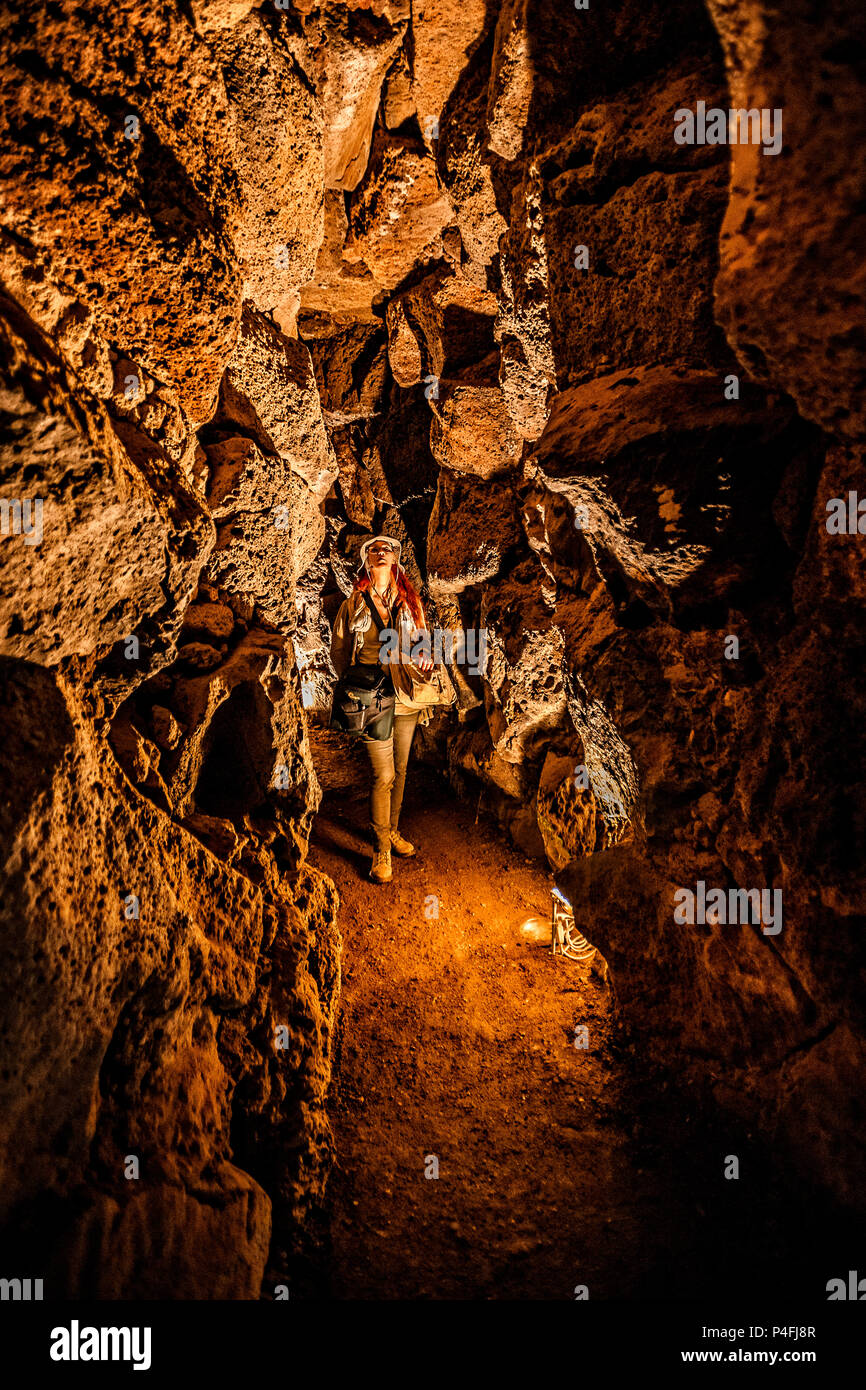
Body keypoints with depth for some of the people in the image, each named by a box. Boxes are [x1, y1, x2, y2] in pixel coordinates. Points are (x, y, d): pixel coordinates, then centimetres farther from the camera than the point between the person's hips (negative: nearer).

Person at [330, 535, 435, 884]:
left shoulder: (409, 602, 8)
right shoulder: (354, 605, 2)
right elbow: (338, 650, 8)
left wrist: (425, 657, -4)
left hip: (406, 698, 4)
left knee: (400, 771, 15)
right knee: (383, 776, -7)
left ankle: (392, 830, 34)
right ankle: (381, 850, 5)